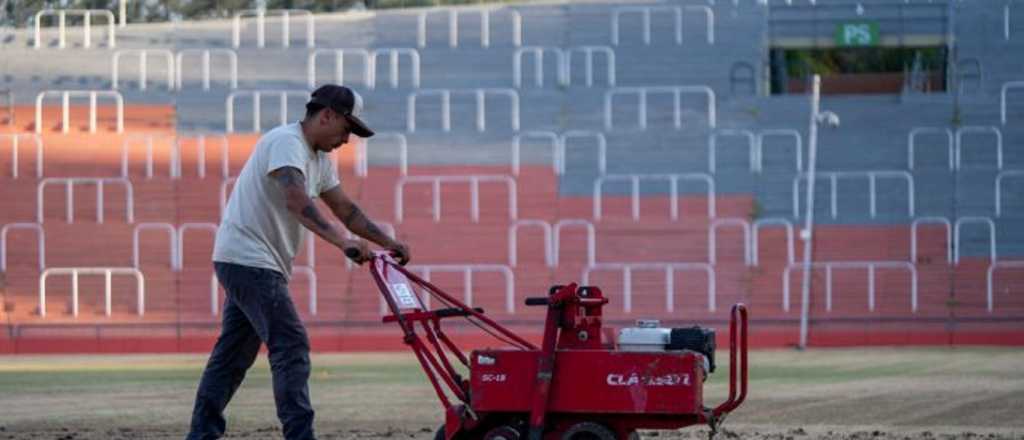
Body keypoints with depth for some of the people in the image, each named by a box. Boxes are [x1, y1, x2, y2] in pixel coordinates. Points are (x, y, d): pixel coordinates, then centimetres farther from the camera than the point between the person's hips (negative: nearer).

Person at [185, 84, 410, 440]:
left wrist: (387, 243, 9)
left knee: (233, 354, 13)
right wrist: (342, 242, -40)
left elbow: (344, 208, 20)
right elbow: (297, 201, -31)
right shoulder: (286, 142, -16)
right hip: (249, 259, -11)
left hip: (246, 264, 11)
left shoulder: (319, 159, 16)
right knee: (291, 347, -14)